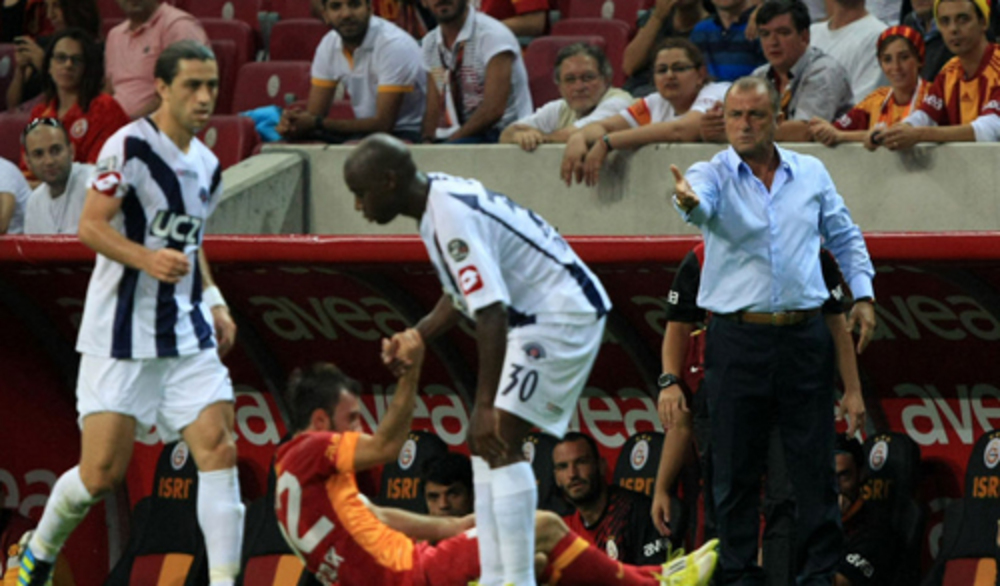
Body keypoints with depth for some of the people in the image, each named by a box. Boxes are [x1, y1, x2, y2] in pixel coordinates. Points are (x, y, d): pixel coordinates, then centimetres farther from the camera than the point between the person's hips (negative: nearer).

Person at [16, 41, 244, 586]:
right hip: (121, 335, -6)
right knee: (101, 473, -4)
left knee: (218, 448, -11)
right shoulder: (129, 147, -11)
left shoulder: (207, 166, 13)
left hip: (187, 335, 6)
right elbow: (91, 226, -15)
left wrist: (213, 301, 14)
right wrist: (147, 259, -30)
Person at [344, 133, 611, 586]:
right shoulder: (440, 198, 8)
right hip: (536, 315, 11)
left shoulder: (453, 217, -24)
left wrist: (485, 405, -28)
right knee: (483, 442, 10)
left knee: (497, 439, -16)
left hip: (561, 316, -11)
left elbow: (491, 314, -28)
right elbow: (462, 295, 23)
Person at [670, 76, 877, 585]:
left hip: (805, 337, 2)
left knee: (814, 462, 2)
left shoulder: (810, 174, 10)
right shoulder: (714, 175, 0)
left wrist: (862, 294, 11)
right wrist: (688, 200, -48)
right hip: (738, 338, -2)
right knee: (736, 466, 2)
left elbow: (845, 236, 22)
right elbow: (701, 206, -24)